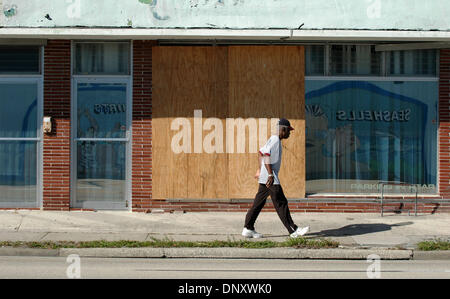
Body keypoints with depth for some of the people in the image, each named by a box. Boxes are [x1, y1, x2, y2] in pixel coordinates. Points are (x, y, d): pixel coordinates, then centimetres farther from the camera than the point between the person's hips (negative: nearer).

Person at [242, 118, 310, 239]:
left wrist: (259, 170, 28)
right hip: (270, 179, -10)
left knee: (259, 203, 10)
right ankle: (293, 230, -4)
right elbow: (266, 156, -23)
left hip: (265, 178, 10)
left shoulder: (274, 140, 18)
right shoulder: (275, 139, -12)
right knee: (281, 204, -7)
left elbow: (260, 153, 27)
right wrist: (270, 174, -27)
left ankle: (248, 229, 11)